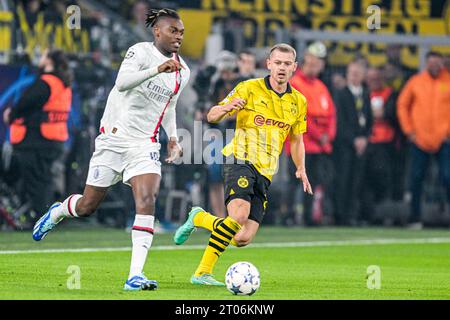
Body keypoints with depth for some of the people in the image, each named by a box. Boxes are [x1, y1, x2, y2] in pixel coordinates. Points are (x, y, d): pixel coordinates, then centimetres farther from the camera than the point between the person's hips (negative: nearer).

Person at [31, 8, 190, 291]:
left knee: (147, 201, -20)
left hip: (144, 145, 4)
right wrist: (157, 69, -42)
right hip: (114, 138, -4)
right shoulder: (141, 52, -11)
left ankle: (135, 275, -23)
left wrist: (173, 138, 14)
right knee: (88, 206, 6)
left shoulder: (182, 72, 9)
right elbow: (122, 82, -30)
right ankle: (57, 212, 43)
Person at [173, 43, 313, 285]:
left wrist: (301, 169, 9)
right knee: (239, 215, -31)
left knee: (243, 238, -6)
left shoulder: (298, 102, 12)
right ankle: (203, 272, -16)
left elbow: (296, 140, 25)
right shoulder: (249, 88, -1)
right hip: (241, 158, -5)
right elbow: (212, 116, -1)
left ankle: (199, 218, 21)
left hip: (265, 173, 5)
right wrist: (226, 108, -24)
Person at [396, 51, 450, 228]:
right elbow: (402, 105, 11)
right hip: (420, 140, 1)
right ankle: (415, 218, 9)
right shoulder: (415, 81, 4)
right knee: (416, 177, 1)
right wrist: (409, 130, 4)